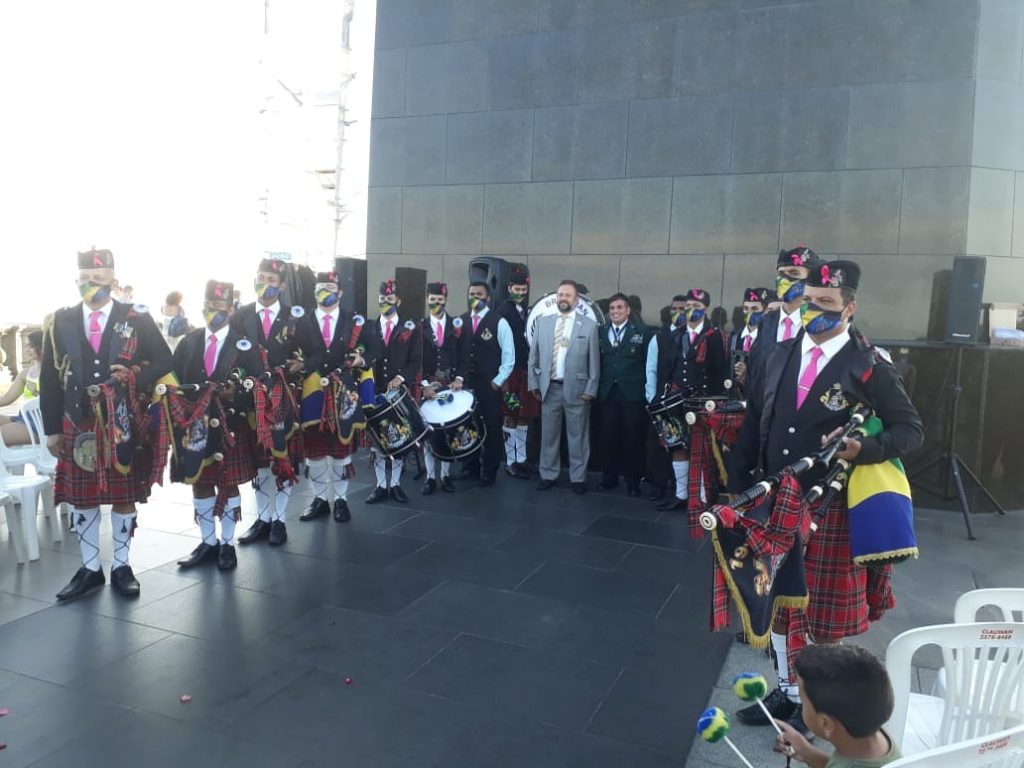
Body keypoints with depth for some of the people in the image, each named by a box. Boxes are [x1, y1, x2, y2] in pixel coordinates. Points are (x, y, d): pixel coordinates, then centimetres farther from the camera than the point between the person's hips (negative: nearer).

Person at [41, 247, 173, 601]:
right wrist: (52, 429, 3)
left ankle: (121, 566, 20)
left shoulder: (137, 317, -1)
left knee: (124, 498, 6)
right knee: (81, 500, 8)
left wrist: (136, 377, -18)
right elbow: (50, 378, 6)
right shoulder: (62, 320, 5)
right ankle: (90, 569, 22)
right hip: (77, 426, 2)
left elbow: (164, 362, 1)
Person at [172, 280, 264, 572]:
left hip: (231, 427, -3)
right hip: (194, 425, 3)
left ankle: (227, 544, 18)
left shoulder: (244, 346, -3)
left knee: (228, 484, 6)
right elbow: (174, 381, 5)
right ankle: (208, 542, 23)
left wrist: (235, 395, -22)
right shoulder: (188, 343, 7)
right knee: (199, 482, 10)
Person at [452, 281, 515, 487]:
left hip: (489, 386, -3)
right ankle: (470, 468, 22)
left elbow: (509, 356, -4)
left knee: (491, 430, 3)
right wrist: (458, 377, -6)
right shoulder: (460, 321, 7)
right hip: (465, 384, 3)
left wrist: (497, 382, -7)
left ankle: (489, 472, 14)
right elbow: (456, 353, 6)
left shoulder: (499, 322, -4)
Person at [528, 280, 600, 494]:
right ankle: (548, 475, 20)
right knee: (548, 435, 9)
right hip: (549, 388, 3)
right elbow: (534, 356, 9)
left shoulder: (589, 325, -1)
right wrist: (534, 383, 4)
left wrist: (590, 389, -7)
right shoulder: (543, 322, 7)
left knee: (577, 436, 5)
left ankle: (577, 478, 15)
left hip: (576, 389, -2)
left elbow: (594, 361, -2)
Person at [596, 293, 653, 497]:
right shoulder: (601, 333, 10)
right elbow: (597, 362, 7)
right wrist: (597, 387, 0)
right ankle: (609, 477, 20)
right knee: (608, 436, 6)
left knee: (632, 437, 3)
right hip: (607, 393, 3)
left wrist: (646, 388, -7)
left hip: (632, 393, -3)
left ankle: (633, 481, 14)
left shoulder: (642, 331, 0)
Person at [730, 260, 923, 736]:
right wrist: (738, 486, 7)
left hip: (832, 507, -4)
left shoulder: (870, 366, -9)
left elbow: (910, 430, -6)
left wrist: (863, 449, -25)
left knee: (824, 612, 9)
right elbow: (753, 426, 8)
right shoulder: (778, 356, 4)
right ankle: (787, 691, 35)